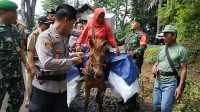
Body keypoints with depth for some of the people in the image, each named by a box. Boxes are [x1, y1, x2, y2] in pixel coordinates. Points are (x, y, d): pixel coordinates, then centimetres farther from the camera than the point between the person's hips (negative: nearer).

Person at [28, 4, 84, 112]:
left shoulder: (63, 37, 7)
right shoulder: (45, 36, -19)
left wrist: (74, 55, 6)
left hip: (61, 86, 8)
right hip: (45, 87, -8)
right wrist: (71, 61, -21)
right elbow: (47, 63, -29)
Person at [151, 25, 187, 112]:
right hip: (158, 82, 6)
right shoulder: (162, 48, 10)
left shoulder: (181, 49, -7)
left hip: (170, 83, -6)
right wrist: (154, 67, -3)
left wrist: (180, 86, -14)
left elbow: (183, 69, -9)